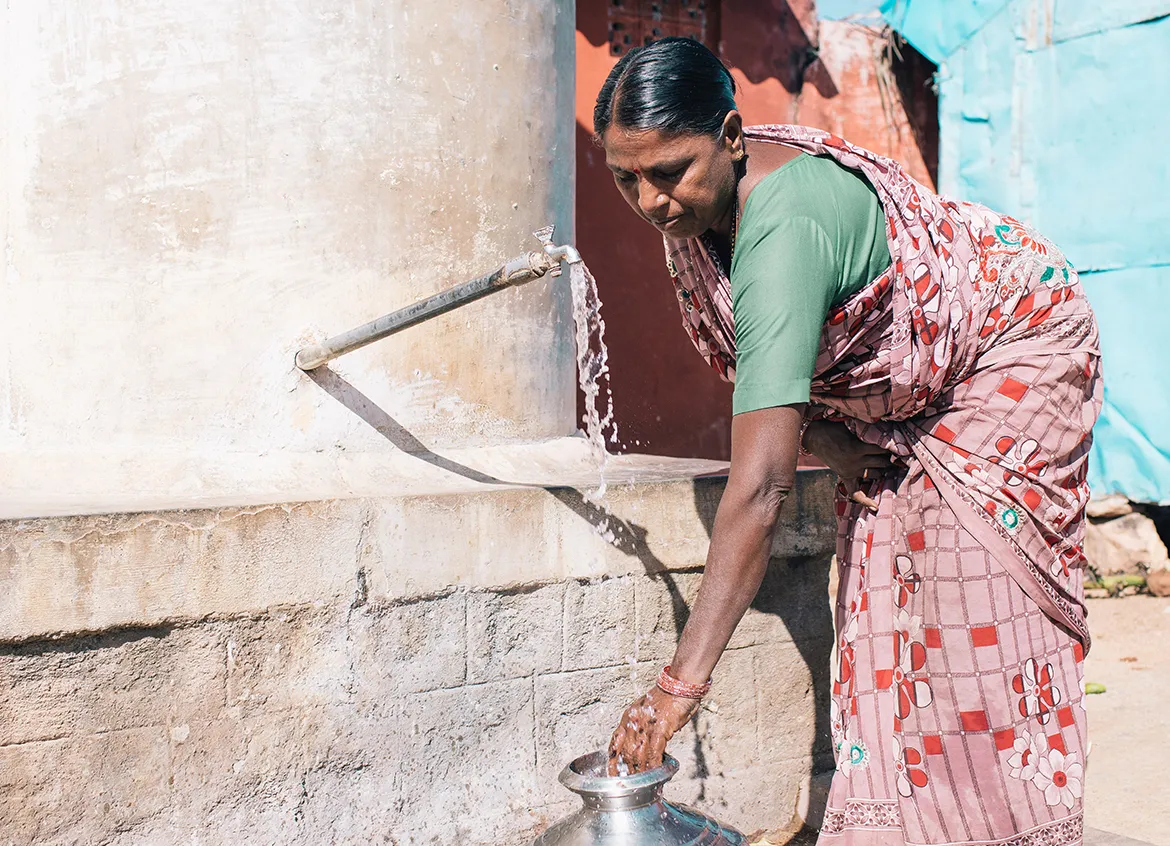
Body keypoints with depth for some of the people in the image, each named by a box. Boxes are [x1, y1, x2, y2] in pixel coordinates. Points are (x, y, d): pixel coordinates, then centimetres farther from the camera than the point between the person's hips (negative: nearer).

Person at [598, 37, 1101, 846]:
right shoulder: (695, 202, -16)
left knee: (978, 603, -13)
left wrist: (683, 680, -49)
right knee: (883, 583, 2)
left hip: (1014, 343, -7)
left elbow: (760, 485, -48)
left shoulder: (782, 231, -41)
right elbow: (766, 364, 1)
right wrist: (821, 437, -17)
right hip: (901, 392, 8)